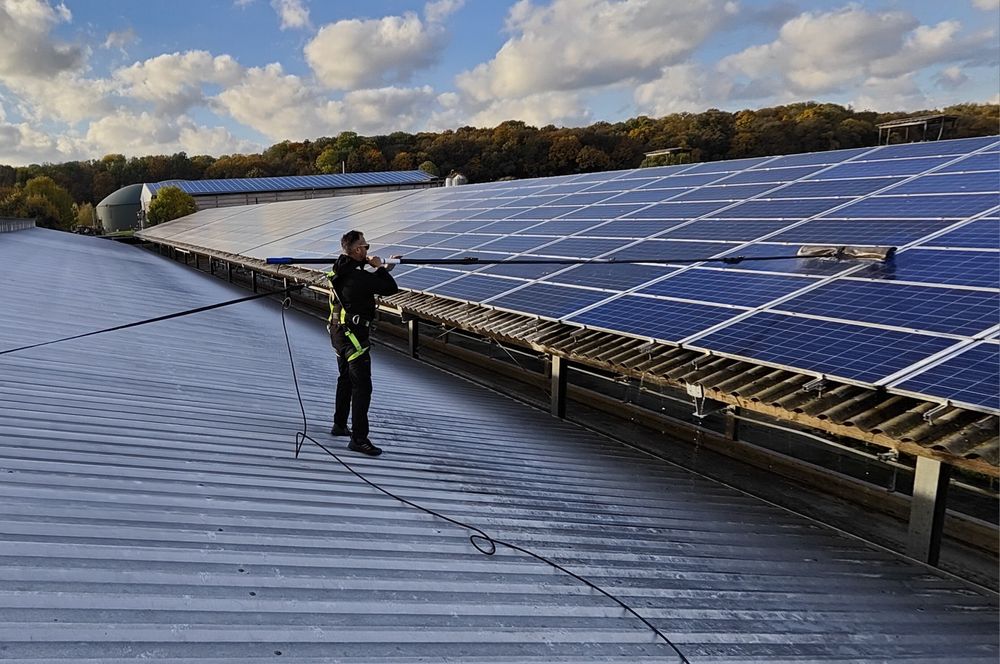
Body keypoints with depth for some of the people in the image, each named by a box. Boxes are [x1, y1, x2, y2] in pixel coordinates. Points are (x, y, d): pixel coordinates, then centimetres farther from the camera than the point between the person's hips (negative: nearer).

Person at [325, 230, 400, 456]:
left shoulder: (341, 269, 6)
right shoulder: (358, 276, -23)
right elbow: (391, 288, -19)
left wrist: (384, 268, 18)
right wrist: (380, 267, -7)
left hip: (339, 332, 10)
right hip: (354, 336, -10)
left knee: (346, 379, 24)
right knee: (362, 386, -8)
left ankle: (340, 425, 37)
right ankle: (358, 439, -6)